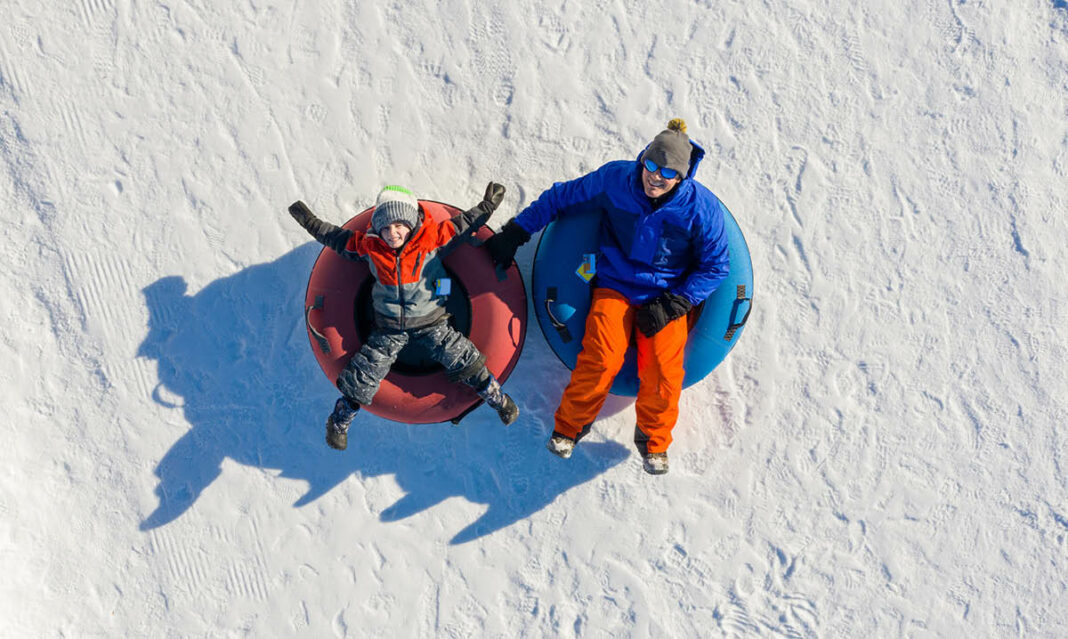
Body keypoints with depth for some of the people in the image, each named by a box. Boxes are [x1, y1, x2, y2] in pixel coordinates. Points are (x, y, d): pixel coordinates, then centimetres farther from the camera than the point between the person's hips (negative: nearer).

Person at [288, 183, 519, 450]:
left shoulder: (433, 237, -14)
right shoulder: (369, 246, -9)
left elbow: (461, 224, -1)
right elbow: (337, 237, 7)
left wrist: (487, 206, -4)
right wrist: (311, 222, 8)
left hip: (431, 321, -1)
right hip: (388, 327, 1)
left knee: (464, 360, -8)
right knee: (364, 372, 1)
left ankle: (496, 396, 16)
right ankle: (340, 420, 24)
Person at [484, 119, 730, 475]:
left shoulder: (702, 208, -12)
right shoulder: (615, 180, -10)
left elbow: (715, 266, -2)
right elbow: (561, 197, 4)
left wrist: (674, 304, -12)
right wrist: (515, 233, 3)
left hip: (668, 296, 0)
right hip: (615, 287, 0)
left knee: (663, 369, -21)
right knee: (602, 358, -23)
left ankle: (653, 439, 7)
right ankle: (569, 426, 2)